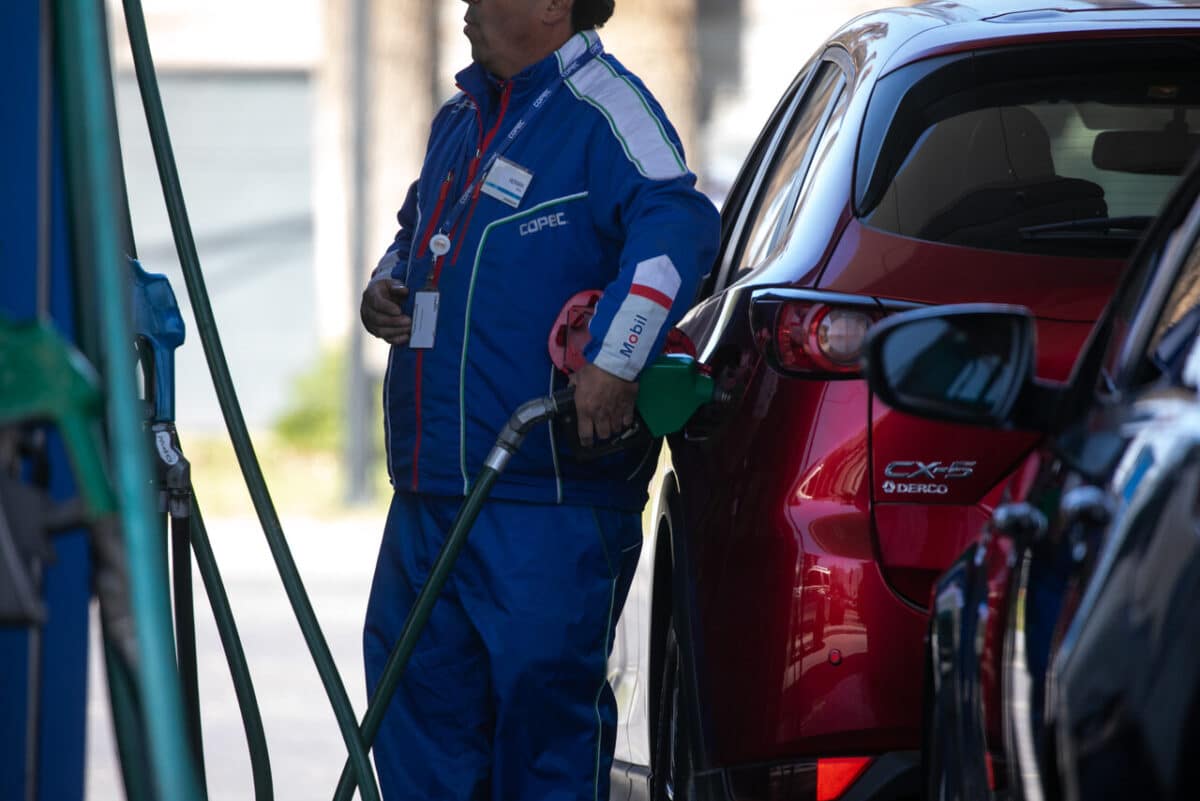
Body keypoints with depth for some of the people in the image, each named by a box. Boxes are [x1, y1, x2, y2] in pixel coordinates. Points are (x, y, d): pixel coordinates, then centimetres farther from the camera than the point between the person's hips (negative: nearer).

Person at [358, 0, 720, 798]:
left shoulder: (601, 110, -11)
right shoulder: (462, 119, 18)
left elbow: (677, 225, -27)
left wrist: (615, 360, -36)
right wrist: (387, 284, 13)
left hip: (547, 501, -9)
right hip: (430, 486, 9)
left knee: (543, 693, -4)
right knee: (417, 683, 13)